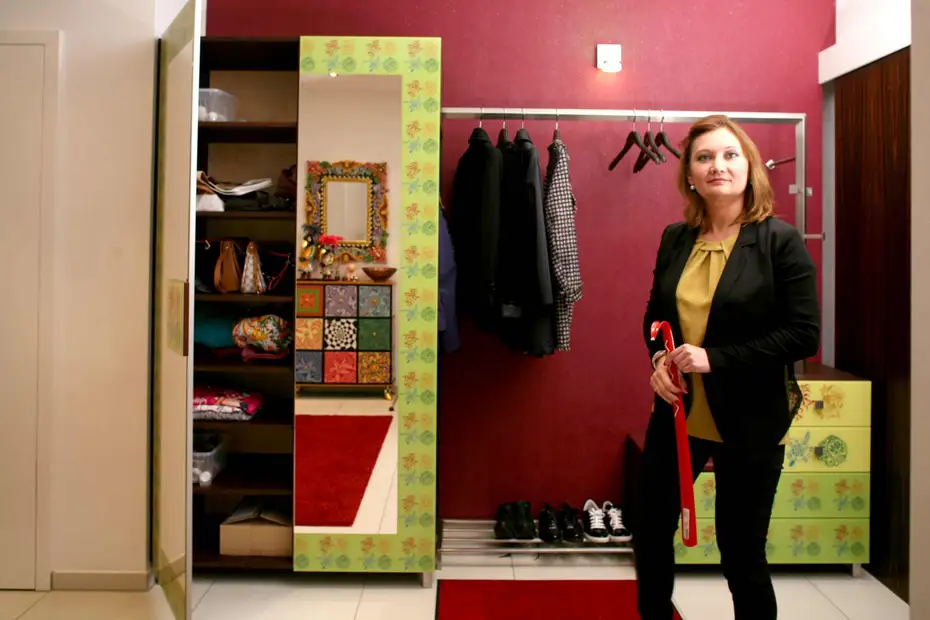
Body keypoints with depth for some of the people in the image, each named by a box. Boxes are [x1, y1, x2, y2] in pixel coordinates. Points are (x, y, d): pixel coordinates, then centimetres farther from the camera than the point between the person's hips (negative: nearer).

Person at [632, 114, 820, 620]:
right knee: (649, 530, 17)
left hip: (748, 421, -4)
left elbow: (804, 334, -14)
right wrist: (658, 358, -7)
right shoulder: (675, 238, 3)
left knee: (742, 550, 11)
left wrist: (716, 358, -21)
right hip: (676, 413, 5)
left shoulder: (780, 240, -10)